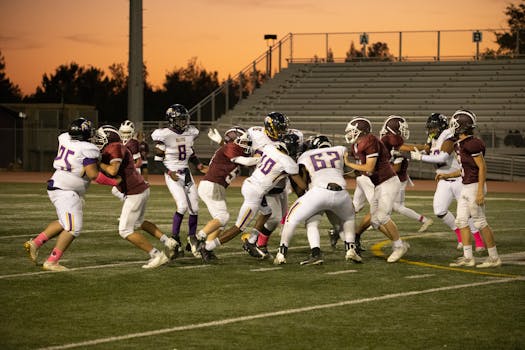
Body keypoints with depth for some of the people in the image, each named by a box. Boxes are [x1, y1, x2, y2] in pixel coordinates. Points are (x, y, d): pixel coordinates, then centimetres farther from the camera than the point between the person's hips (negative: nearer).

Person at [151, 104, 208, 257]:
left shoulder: (190, 133, 4)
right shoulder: (164, 135, -14)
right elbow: (158, 159, -10)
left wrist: (200, 166, 4)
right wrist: (169, 172, -21)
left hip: (186, 173, 6)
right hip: (172, 174, -6)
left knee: (194, 207, 5)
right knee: (182, 205, -20)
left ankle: (192, 240, 19)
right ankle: (174, 238, -6)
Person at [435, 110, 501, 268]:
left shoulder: (472, 144, -18)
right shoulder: (460, 145, 11)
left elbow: (482, 167, -19)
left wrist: (480, 191, -22)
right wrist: (447, 175, 21)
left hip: (474, 186, -10)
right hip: (466, 188, 10)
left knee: (480, 222, -4)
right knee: (461, 220, 9)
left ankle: (494, 257, 4)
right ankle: (468, 257, 14)